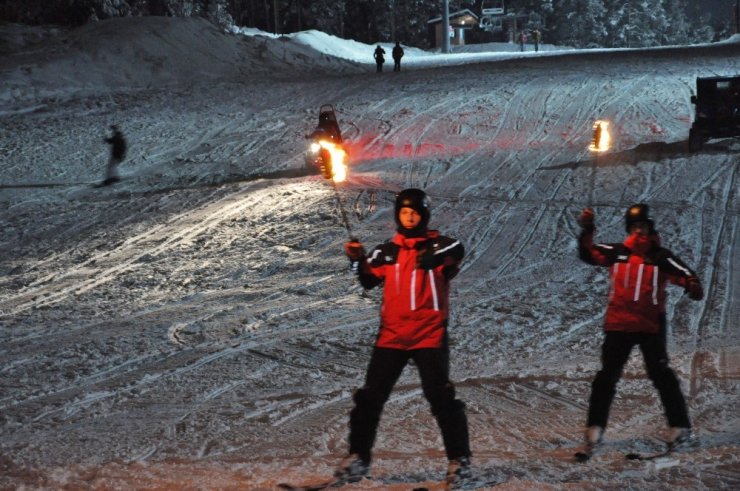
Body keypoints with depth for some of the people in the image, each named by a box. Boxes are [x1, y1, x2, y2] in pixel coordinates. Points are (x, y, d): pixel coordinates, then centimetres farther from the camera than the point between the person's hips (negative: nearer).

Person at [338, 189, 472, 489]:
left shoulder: (438, 245, 0)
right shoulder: (388, 251, 12)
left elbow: (456, 251, -22)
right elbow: (370, 279, 2)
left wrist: (437, 256, -44)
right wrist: (359, 261, -18)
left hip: (430, 334, -4)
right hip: (392, 334, 4)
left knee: (441, 397, -10)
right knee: (371, 396, 4)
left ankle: (459, 459, -2)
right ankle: (358, 457, 14)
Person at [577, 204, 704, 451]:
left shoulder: (660, 257, -1)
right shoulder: (617, 253, 6)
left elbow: (683, 273, -11)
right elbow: (588, 254, 7)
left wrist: (693, 286, -32)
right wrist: (587, 231, -9)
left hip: (651, 326, -2)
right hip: (618, 325, 2)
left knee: (661, 374, -3)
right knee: (607, 376, 6)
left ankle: (680, 426, 2)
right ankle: (595, 426, 14)